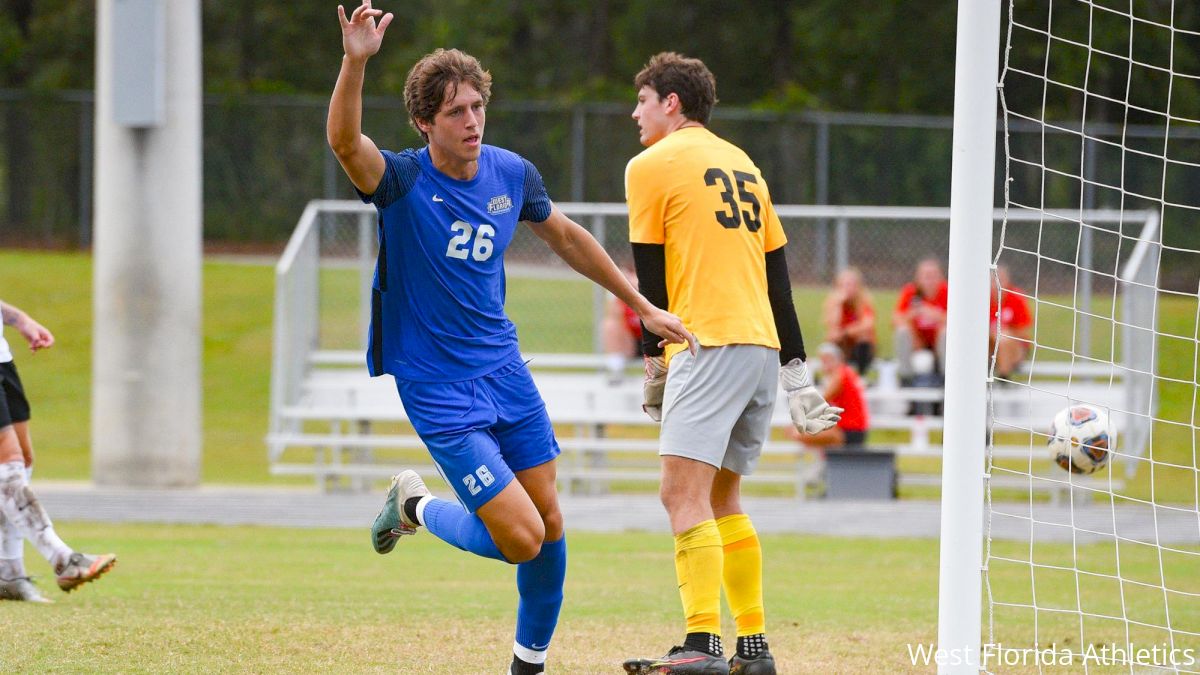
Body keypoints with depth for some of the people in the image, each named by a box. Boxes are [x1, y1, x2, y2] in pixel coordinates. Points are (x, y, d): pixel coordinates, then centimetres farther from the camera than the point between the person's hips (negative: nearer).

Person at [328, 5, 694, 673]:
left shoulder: (512, 173, -1)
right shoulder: (403, 180, -17)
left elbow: (567, 236, 18)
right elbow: (345, 140, -39)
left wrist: (642, 304, 22)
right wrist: (357, 62, -55)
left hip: (505, 369, 6)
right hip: (438, 387, -6)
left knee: (550, 524, 9)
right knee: (520, 538, -12)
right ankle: (415, 506, 17)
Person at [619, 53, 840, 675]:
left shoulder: (652, 165, 0)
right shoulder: (743, 166, 21)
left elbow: (650, 277, 0)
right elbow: (779, 278, 19)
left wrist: (654, 361, 8)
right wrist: (796, 376, 20)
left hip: (709, 344, -8)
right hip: (763, 345, 8)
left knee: (683, 492, -14)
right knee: (721, 497, 16)